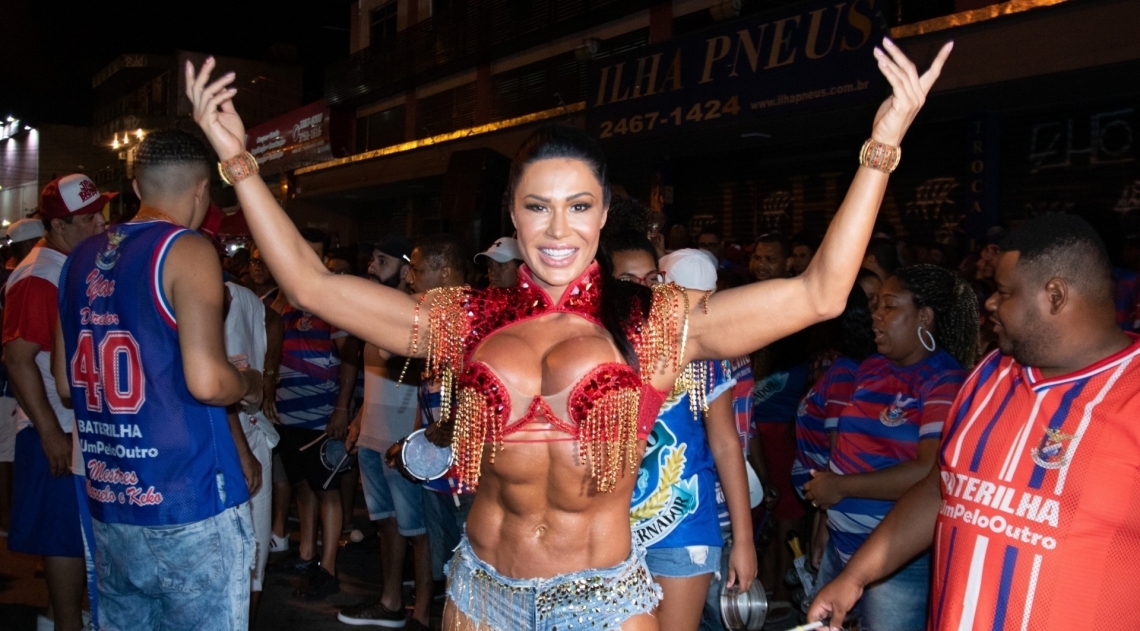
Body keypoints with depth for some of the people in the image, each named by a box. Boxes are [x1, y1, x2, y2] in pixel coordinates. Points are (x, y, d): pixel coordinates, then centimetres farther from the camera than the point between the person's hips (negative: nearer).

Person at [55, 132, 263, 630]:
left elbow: (66, 382, 18)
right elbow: (207, 382, -21)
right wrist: (250, 384, -1)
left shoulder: (81, 258, 11)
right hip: (189, 506, -7)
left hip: (109, 502, 7)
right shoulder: (187, 250, -11)